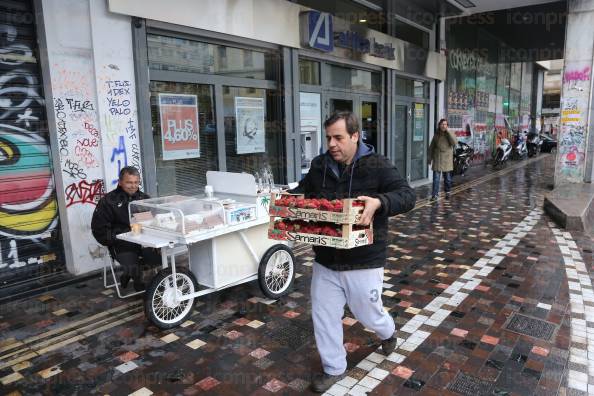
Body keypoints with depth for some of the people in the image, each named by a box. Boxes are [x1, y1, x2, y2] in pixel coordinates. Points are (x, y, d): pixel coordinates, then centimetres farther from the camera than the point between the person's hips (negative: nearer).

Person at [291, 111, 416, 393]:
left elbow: (407, 195, -18)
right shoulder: (319, 165, 1)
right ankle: (334, 368, 34)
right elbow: (302, 191, 16)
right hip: (325, 260, 4)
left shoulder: (377, 165, -12)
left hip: (364, 261, -4)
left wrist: (379, 201, -38)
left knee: (368, 314, 15)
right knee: (324, 316, 11)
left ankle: (387, 332, 53)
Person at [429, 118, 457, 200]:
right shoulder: (436, 134, 6)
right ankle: (435, 194, -4)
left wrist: (448, 132, -18)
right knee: (436, 177, -6)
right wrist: (430, 157, 9)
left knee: (447, 177, 9)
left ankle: (447, 192, 27)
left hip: (447, 158, -1)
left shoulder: (450, 133, 1)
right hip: (437, 157, 1)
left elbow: (455, 142, -17)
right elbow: (431, 147, 11)